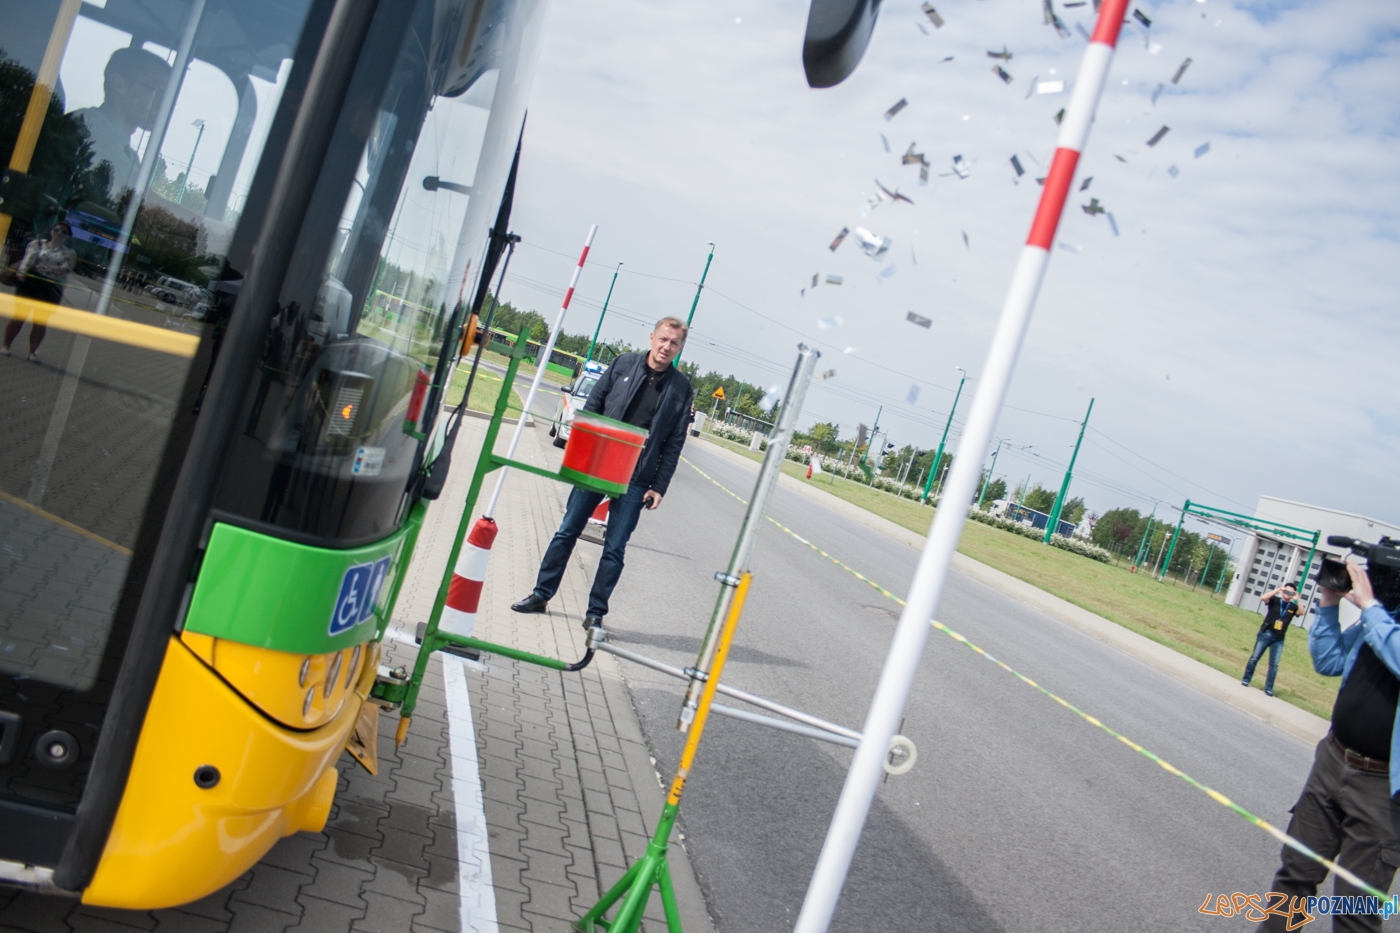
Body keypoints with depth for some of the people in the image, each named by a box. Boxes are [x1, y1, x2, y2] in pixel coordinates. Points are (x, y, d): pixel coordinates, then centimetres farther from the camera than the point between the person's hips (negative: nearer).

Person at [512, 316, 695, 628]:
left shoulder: (681, 388, -1)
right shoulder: (624, 364, 2)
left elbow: (674, 443, 0)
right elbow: (592, 406, 6)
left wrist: (659, 486, -5)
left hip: (635, 479, -2)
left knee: (615, 547, 3)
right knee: (567, 532, 8)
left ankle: (596, 611, 15)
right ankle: (541, 594, 20)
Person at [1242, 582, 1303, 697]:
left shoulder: (1293, 607, 5)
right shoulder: (1275, 600, -1)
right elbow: (1264, 597, -19)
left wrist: (1297, 600, -20)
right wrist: (1277, 590, -21)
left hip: (1279, 639, 2)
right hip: (1265, 634, -2)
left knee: (1274, 664, 1)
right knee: (1254, 658, 0)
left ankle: (1269, 688, 4)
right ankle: (1246, 679, 12)